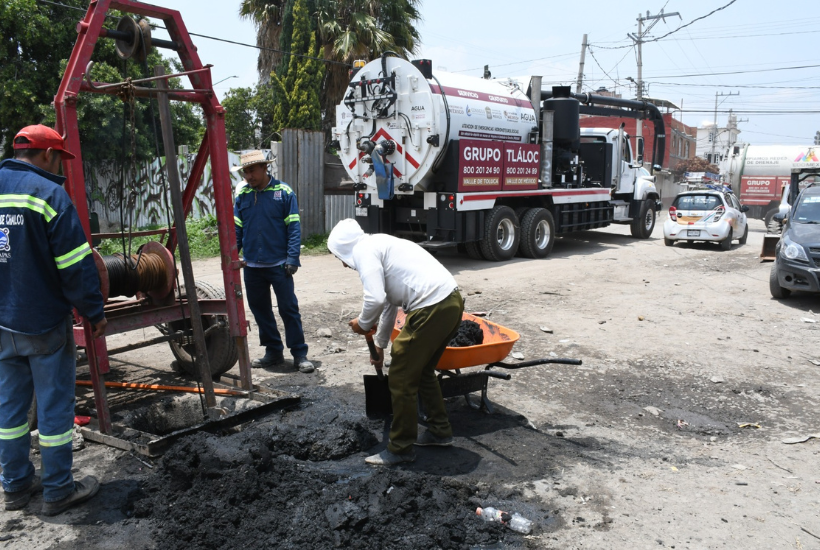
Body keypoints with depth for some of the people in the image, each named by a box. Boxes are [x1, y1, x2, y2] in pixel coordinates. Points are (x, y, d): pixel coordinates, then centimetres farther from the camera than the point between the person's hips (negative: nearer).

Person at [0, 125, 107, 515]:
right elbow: (75, 265, -17)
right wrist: (94, 313, -9)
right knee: (54, 404, 5)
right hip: (44, 322, -7)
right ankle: (58, 491, 16)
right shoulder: (47, 193, -14)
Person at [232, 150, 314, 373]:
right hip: (252, 265, 4)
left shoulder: (283, 192, -5)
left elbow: (294, 228, -6)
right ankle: (273, 352, 25)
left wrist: (292, 258, -14)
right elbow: (236, 229, 9)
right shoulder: (242, 195, 5)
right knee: (260, 310, 12)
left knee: (289, 308, 0)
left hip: (278, 264, -4)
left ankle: (299, 354, 9)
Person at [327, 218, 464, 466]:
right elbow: (389, 302, 34)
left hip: (431, 309, -10)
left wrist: (363, 324, 5)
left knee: (402, 379, 4)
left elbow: (376, 299, -18)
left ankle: (400, 449, 17)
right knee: (423, 370, 25)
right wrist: (379, 344, 43)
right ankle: (440, 431, 37)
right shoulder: (378, 244, 26)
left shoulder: (363, 250, -4)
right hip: (452, 300, 10)